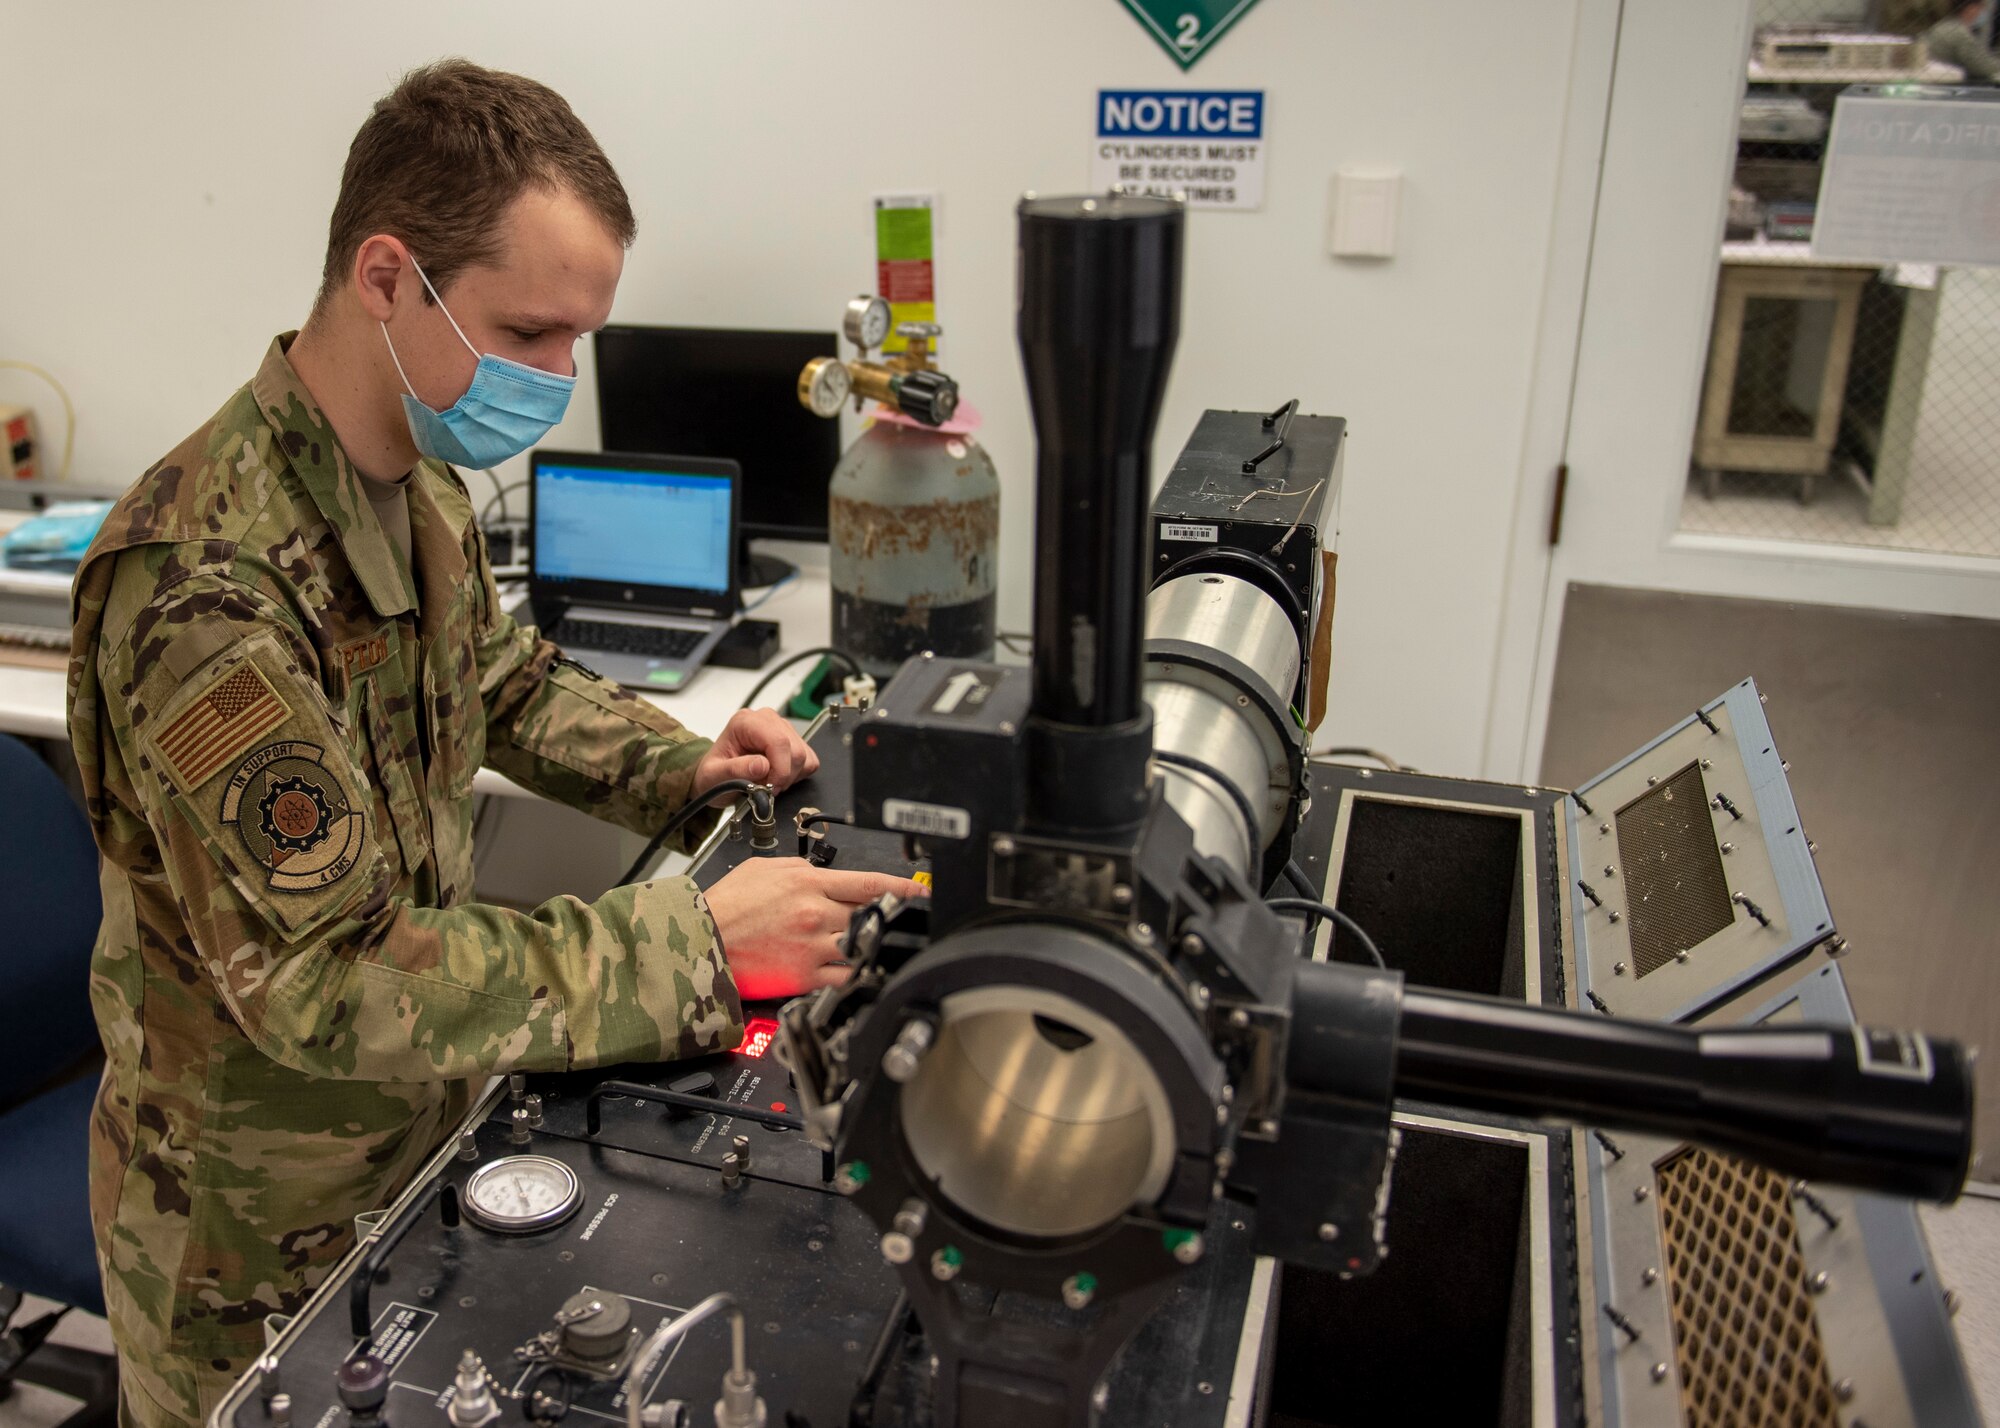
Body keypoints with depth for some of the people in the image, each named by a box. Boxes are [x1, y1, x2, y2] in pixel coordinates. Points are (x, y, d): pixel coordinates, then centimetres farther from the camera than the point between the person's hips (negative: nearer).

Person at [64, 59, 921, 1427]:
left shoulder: (423, 484, -3)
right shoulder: (205, 581, -32)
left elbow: (503, 673, 14)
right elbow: (327, 977, -33)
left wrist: (676, 764, -5)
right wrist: (700, 948, -35)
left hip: (420, 1131, 7)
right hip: (259, 1224, -7)